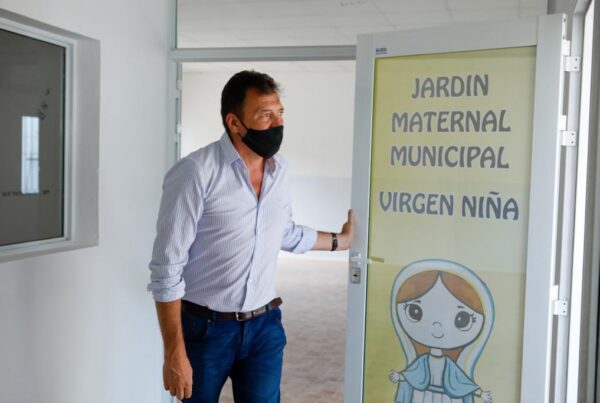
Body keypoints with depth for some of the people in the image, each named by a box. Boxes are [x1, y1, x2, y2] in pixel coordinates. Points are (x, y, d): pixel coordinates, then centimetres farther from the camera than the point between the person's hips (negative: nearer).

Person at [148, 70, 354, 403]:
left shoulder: (279, 170, 2)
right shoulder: (194, 174, -18)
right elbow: (167, 269, -17)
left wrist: (339, 240, 30)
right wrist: (174, 353, -17)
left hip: (264, 326, 5)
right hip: (204, 328, -4)